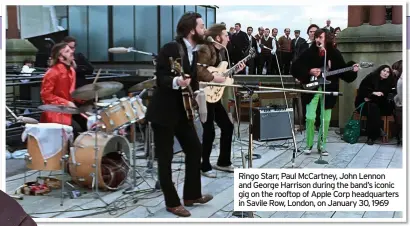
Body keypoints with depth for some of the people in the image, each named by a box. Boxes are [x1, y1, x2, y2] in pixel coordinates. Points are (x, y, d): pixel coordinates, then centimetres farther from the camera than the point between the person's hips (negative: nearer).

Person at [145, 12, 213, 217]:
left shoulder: (194, 53, 9)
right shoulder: (170, 49, -17)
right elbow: (160, 78, -21)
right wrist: (176, 82, -38)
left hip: (182, 110, 9)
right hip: (164, 111, -8)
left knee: (195, 149, 10)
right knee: (165, 158, 0)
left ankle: (192, 195, 24)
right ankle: (172, 203, 12)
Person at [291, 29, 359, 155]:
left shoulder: (334, 53, 0)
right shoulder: (309, 53, -3)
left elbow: (342, 70, 4)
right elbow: (295, 68, -3)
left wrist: (352, 69, -14)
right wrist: (309, 72, -16)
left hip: (328, 90, 1)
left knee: (326, 119, 5)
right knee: (310, 118, -7)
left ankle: (321, 145, 19)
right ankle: (309, 145, 10)